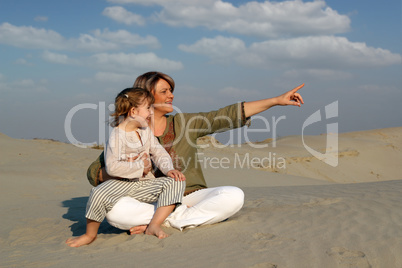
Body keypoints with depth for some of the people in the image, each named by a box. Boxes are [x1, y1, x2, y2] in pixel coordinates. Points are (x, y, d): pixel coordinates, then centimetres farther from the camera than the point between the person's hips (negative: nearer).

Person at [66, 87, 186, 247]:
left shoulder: (146, 131, 8)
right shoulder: (117, 135, -14)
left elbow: (159, 153, 10)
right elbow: (112, 167, -22)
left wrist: (169, 169, -11)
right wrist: (140, 167, -16)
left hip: (145, 183, 5)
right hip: (122, 184, -5)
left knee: (176, 182, -16)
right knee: (99, 194, -33)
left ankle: (154, 226, -20)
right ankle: (90, 234, -4)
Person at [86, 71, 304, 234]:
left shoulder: (184, 123, 6)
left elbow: (230, 115, 3)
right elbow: (94, 173, 0)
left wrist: (277, 100, 0)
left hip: (191, 197, 2)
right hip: (150, 203, -2)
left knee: (233, 196, -26)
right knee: (112, 208, -32)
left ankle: (163, 223, -21)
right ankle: (180, 215, -17)